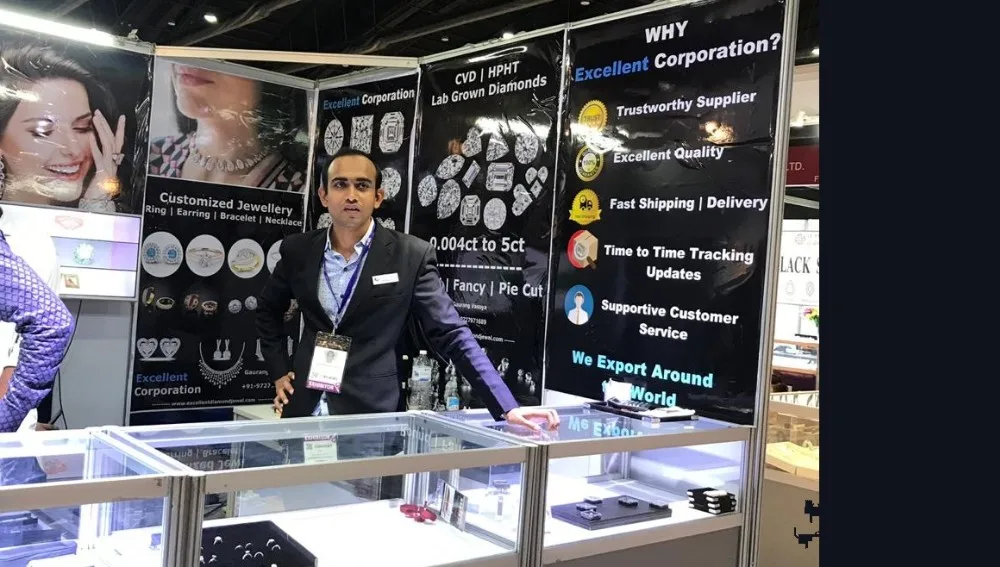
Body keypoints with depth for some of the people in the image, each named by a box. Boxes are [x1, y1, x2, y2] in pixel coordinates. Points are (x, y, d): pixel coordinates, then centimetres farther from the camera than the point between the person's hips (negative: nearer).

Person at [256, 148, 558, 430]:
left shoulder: (411, 256, -9)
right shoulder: (298, 250, 1)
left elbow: (453, 335, -11)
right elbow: (268, 311, 19)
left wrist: (507, 408, -18)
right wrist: (279, 372, 8)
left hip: (371, 415, -3)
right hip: (305, 409, 3)